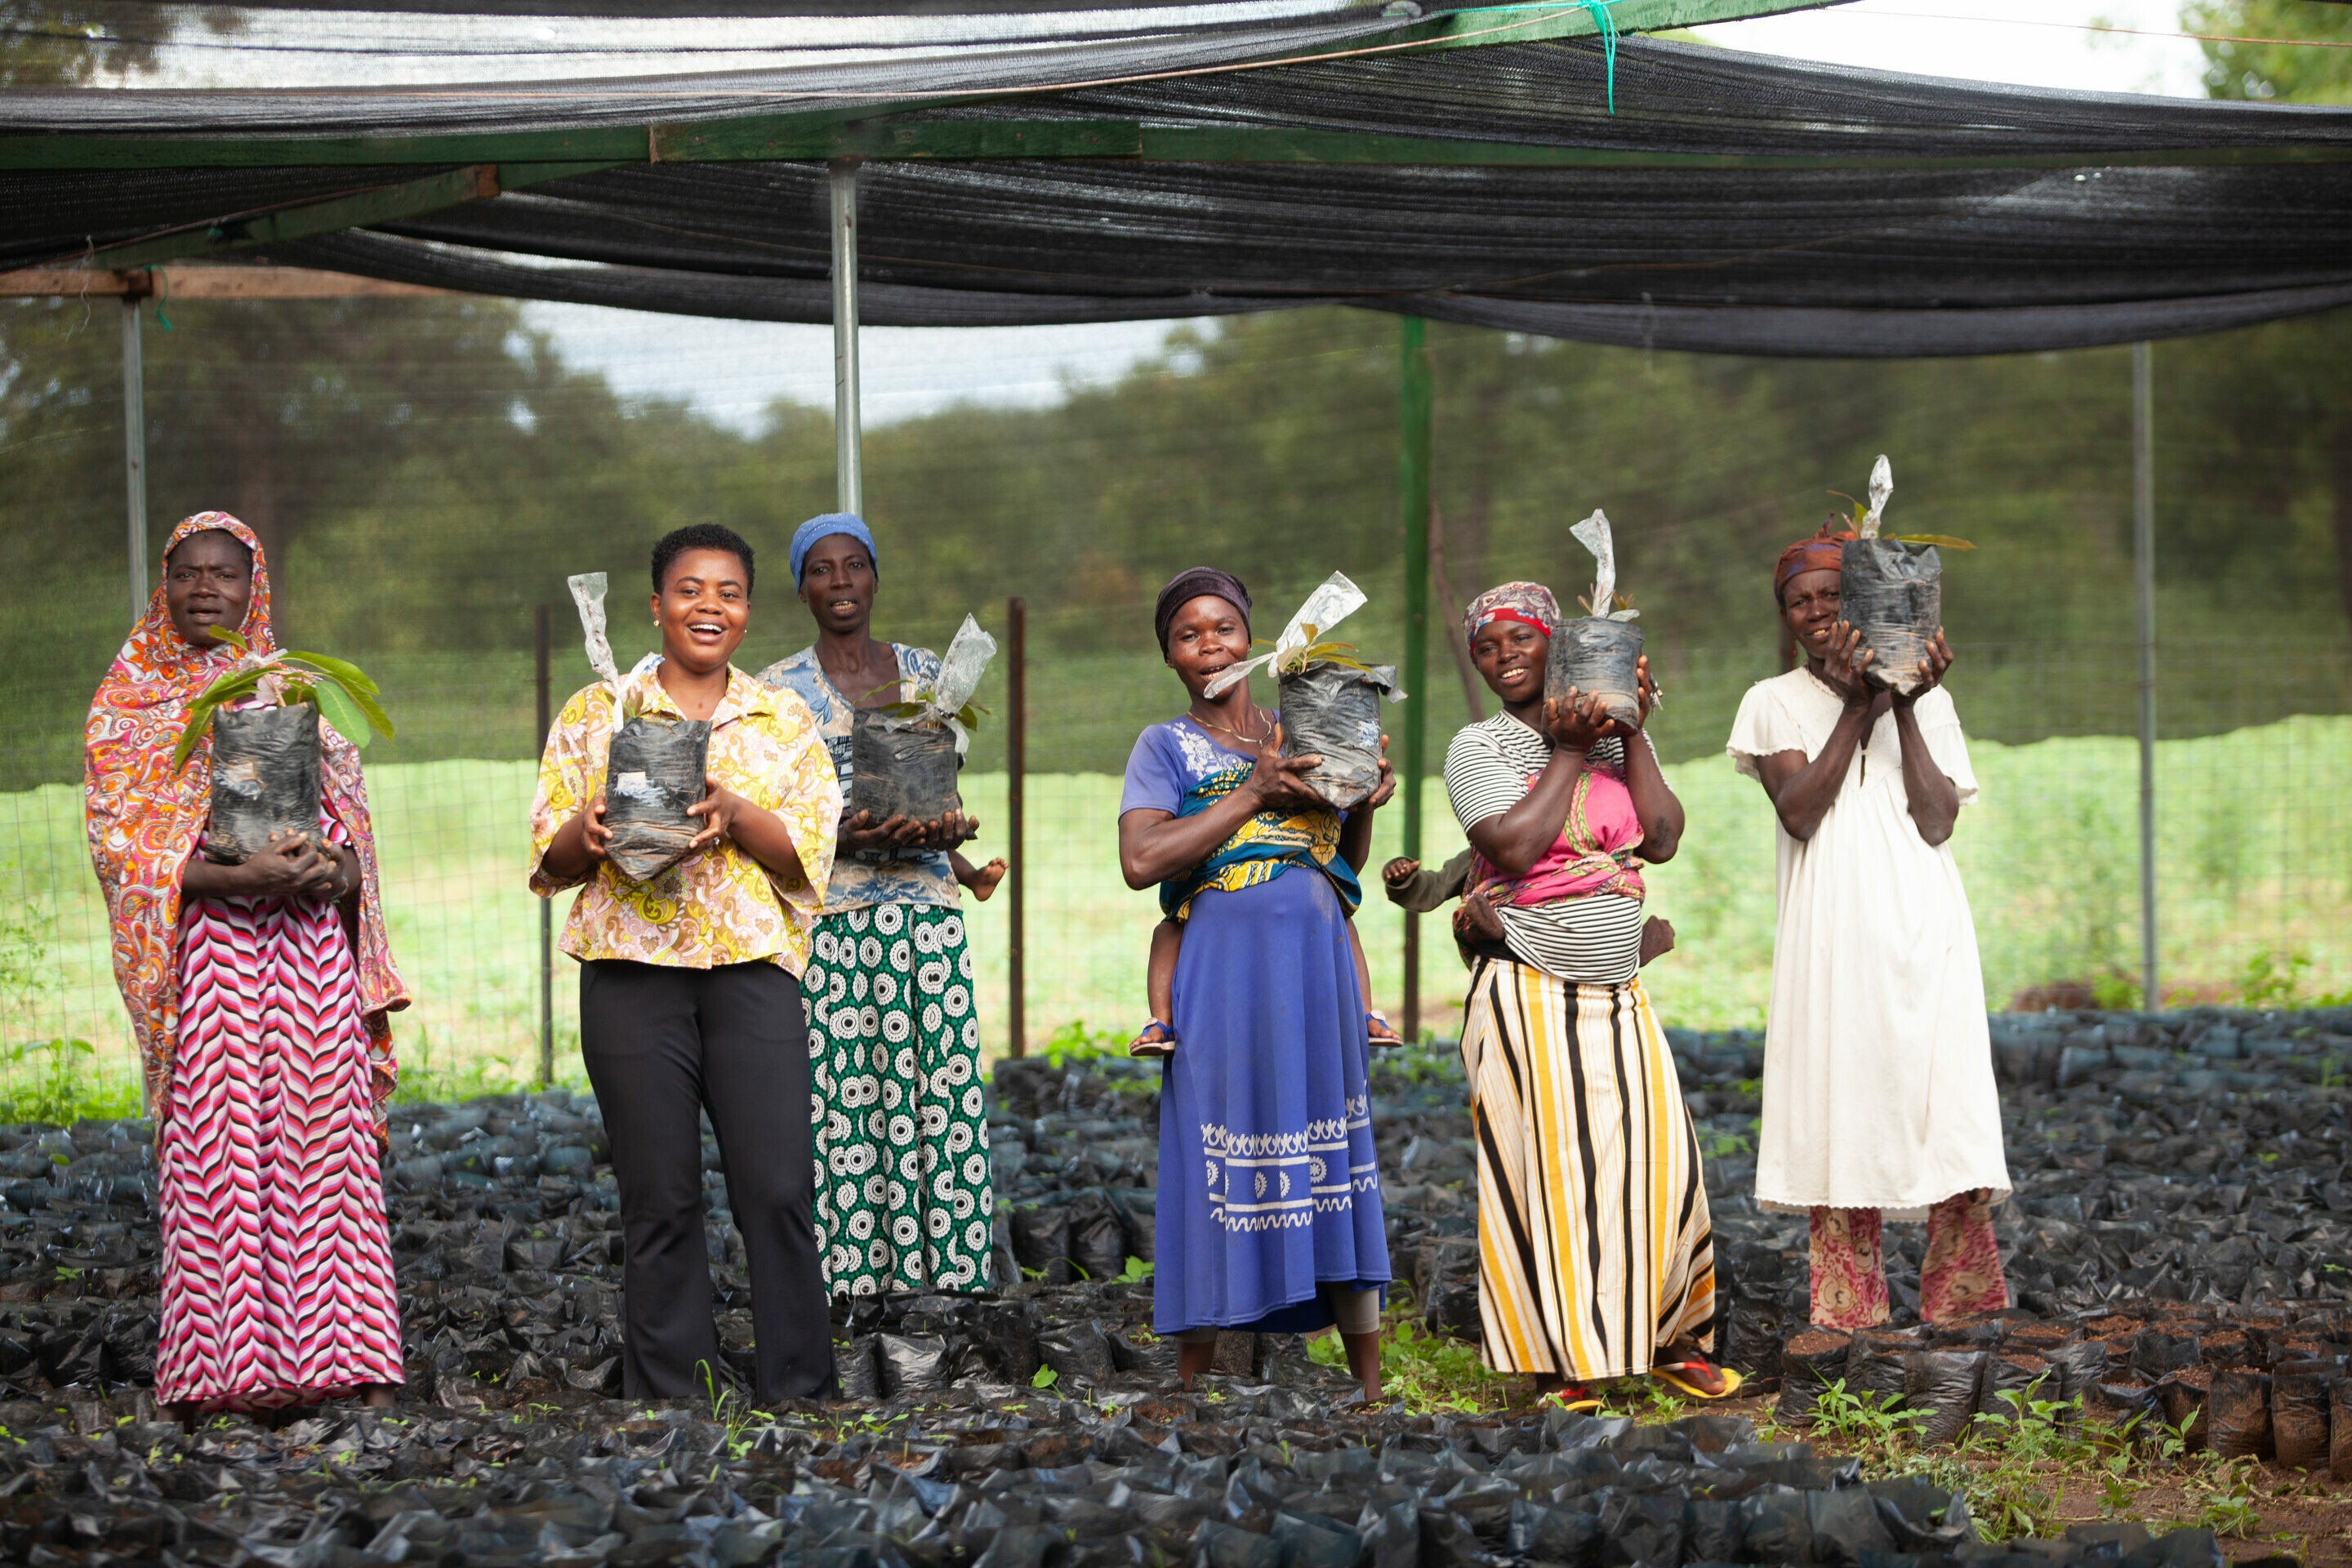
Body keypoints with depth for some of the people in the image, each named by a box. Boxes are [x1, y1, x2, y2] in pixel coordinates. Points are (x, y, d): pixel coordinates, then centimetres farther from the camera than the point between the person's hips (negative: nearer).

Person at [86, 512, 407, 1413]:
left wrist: (332, 870, -8)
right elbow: (122, 849, -2)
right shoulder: (127, 707, 8)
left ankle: (347, 1362, -3)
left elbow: (353, 826, 16)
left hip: (311, 943, 3)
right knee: (216, 1147, -9)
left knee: (328, 1147, -4)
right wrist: (238, 877, -17)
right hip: (206, 951, -3)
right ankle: (223, 1373, -7)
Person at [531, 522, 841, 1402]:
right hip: (632, 970, 0)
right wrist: (589, 833, -15)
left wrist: (736, 816, -13)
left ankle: (798, 1392, 2)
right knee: (658, 1200, 0)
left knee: (778, 1191, -6)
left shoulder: (784, 722, 13)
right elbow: (550, 861, 8)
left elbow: (809, 854, 4)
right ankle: (669, 1400, 7)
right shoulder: (596, 715, 10)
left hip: (752, 967, 1)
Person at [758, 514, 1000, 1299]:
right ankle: (852, 1273, -4)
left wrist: (951, 848, -5)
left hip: (927, 913, 3)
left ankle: (948, 1266, 2)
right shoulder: (779, 689, 3)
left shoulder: (923, 671, 14)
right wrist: (846, 837, -18)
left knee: (941, 1082, -2)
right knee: (841, 1090, -7)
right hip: (830, 914, -3)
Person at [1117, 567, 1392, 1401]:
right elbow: (1141, 861, -10)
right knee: (1214, 1173, -3)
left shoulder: (1299, 736, 18)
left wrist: (1363, 803, 3)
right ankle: (1193, 1387, 4)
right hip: (1224, 971, -3)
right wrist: (1252, 796, -12)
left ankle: (1370, 1387, 7)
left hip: (1317, 966, 4)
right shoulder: (1166, 746, 6)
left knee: (1338, 1172, 4)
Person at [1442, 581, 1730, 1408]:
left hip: (1618, 994, 4)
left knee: (1656, 1156, 1)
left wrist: (1633, 734, -4)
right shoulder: (1480, 747, -2)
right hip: (1528, 994, -4)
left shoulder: (1619, 739, 11)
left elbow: (1662, 839, -1)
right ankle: (1559, 1360, 3)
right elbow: (1513, 849, -17)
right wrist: (1568, 752, -11)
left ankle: (1673, 1338, 16)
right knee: (1543, 1168, -5)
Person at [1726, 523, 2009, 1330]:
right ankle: (1848, 1319, -3)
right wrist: (1856, 708, -12)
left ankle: (1965, 1316, -6)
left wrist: (1906, 711, -8)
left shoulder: (1926, 700, 13)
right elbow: (1799, 812, -7)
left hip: (1924, 928, 1)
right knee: (1841, 1113, -5)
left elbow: (1937, 823, -1)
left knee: (1949, 1103, -9)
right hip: (1831, 934, -1)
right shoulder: (1775, 704, 10)